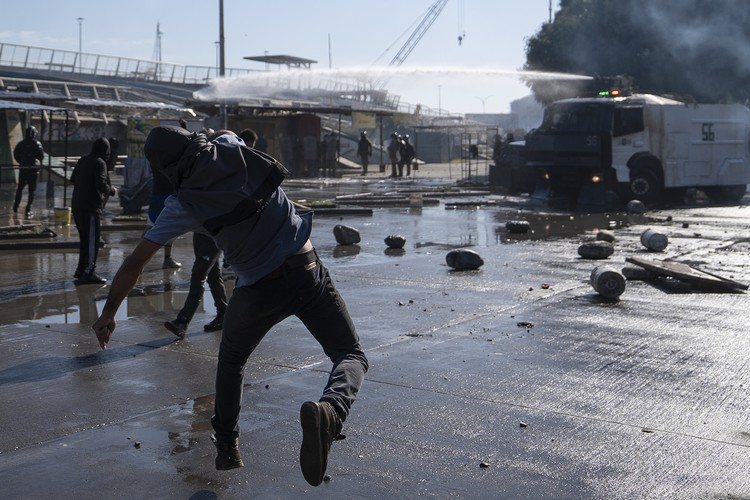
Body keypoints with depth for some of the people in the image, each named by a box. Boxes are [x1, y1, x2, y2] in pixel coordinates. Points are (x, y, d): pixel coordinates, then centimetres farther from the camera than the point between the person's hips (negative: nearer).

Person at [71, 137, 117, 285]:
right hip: (91, 207, -8)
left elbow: (73, 179, 21)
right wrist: (111, 190, -2)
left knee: (85, 239, 18)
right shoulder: (99, 163, -12)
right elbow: (101, 184, -19)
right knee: (92, 240, -4)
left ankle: (81, 270, 24)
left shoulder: (82, 161, 12)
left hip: (77, 205, 8)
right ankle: (89, 272, -5)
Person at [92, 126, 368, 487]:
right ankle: (330, 410, -24)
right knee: (351, 356, 8)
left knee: (231, 362, 28)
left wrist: (108, 314, 11)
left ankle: (227, 445, 29)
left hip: (259, 291, -1)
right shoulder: (232, 149, -1)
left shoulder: (183, 205, -6)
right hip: (308, 271, 2)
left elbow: (133, 264, 0)